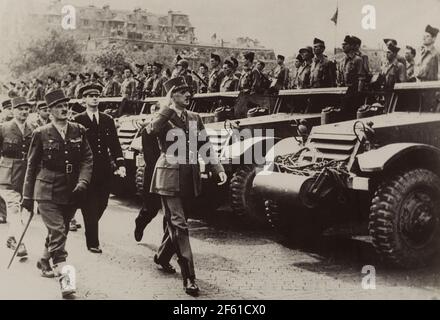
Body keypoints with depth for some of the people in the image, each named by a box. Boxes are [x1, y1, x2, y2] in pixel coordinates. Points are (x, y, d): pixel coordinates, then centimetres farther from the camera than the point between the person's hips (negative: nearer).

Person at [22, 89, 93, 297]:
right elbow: (32, 165, 5)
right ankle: (64, 275, -13)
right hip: (47, 192, -4)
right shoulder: (41, 134, -1)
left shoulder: (78, 131, 6)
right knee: (57, 232, -13)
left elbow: (87, 159, 3)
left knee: (60, 231, 15)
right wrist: (27, 196, 6)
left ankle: (44, 262, 39)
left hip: (71, 192, 4)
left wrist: (83, 182, -13)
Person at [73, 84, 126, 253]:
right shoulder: (77, 120, 0)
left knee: (102, 204, 10)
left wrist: (120, 164, -3)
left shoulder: (108, 120, 12)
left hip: (104, 170, 4)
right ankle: (92, 242, 7)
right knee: (89, 206, -1)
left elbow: (114, 144, 8)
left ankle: (90, 227, 37)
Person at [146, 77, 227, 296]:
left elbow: (205, 146, 15)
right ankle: (189, 278, -8)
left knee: (174, 221, 17)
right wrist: (168, 106, -22)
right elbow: (152, 129, -30)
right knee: (179, 224, -9)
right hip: (169, 176, -6)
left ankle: (162, 257, 42)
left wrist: (218, 169, 5)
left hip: (190, 177, 6)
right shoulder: (164, 118, -6)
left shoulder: (194, 119, 12)